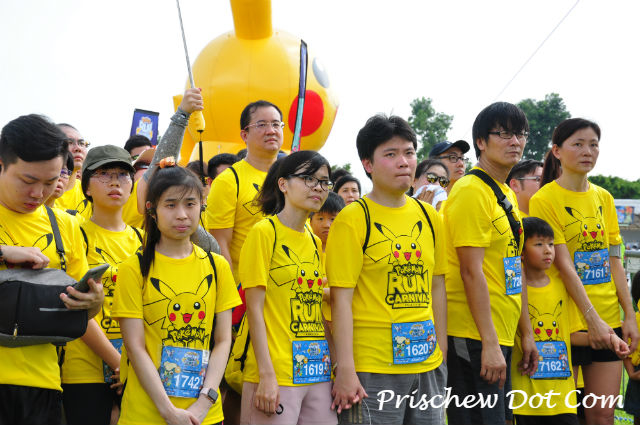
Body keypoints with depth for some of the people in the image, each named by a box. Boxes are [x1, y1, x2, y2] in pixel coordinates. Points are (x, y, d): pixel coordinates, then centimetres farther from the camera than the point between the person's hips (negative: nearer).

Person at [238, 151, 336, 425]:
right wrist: (266, 376, -15)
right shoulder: (264, 232, -6)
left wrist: (336, 370, 9)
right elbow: (254, 309, -10)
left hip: (319, 374, 6)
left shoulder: (315, 242, 14)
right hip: (276, 375, -6)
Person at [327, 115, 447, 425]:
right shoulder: (353, 219, -7)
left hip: (428, 365, 5)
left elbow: (437, 287, 15)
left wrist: (442, 352, 11)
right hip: (372, 369, -5)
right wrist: (345, 369, -15)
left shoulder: (430, 217, 10)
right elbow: (341, 297, -11)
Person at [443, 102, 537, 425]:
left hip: (500, 336, 10)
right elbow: (471, 271, -19)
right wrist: (490, 343, -21)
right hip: (474, 338, -10)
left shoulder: (507, 194, 15)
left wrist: (526, 333, 17)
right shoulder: (472, 191, -14)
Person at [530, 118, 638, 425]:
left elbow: (614, 260, 10)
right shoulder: (544, 200, -7)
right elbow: (563, 264, -13)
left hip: (609, 319, 5)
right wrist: (592, 318, -18)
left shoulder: (604, 198, 11)